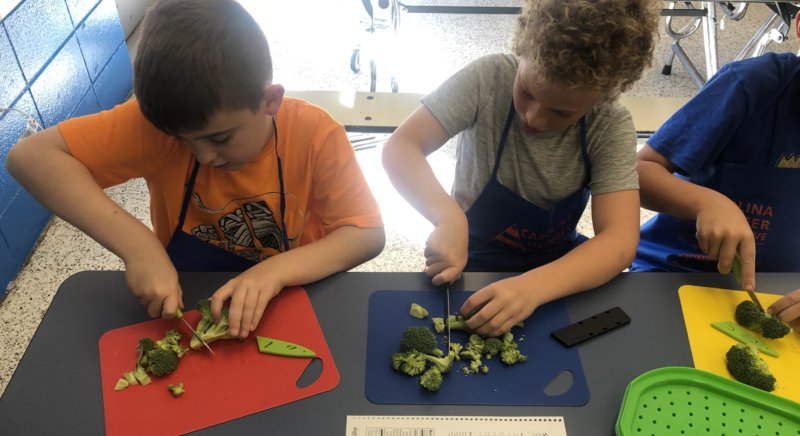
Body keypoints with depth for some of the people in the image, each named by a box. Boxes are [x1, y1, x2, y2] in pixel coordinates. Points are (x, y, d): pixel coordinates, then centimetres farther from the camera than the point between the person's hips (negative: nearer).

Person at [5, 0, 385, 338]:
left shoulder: (315, 135, -19)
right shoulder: (161, 120, -18)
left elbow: (368, 235, -17)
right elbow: (30, 156, -20)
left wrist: (277, 270, -32)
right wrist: (134, 243, -31)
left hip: (287, 304, -1)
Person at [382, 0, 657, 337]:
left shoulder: (612, 128, -17)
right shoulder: (489, 79, -20)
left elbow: (620, 241, -26)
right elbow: (399, 149, -21)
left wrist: (533, 287, -42)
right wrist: (449, 217, -39)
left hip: (560, 264, 2)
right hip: (474, 261, -1)